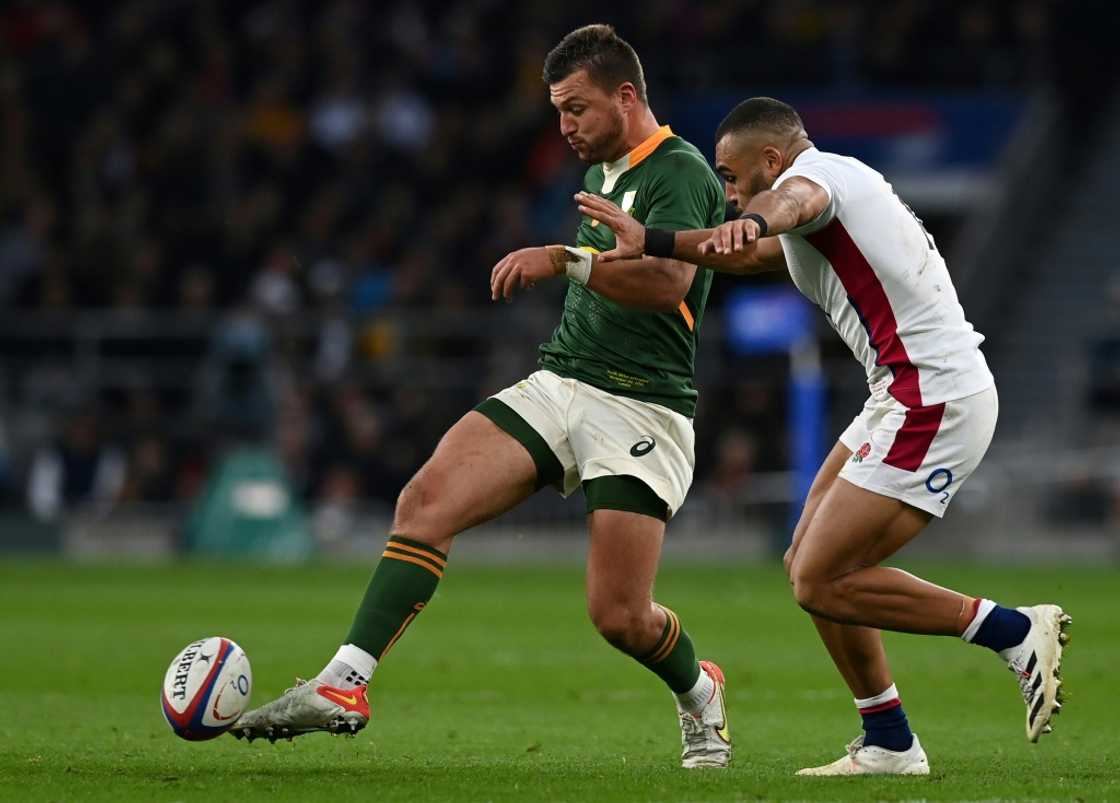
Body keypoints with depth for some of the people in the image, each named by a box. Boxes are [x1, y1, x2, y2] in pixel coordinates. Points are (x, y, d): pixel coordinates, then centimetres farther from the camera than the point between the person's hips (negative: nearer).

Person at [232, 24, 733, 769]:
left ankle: (700, 694, 25)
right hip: (558, 383, 7)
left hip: (641, 408, -7)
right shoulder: (603, 175, 17)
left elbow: (669, 279, -28)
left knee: (620, 616, -11)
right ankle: (344, 686, -22)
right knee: (427, 500, -16)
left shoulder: (680, 172, -10)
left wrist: (564, 259, -33)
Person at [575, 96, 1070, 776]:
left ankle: (1017, 632, -7)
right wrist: (650, 242, 28)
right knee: (808, 566, 10)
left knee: (822, 581, -11)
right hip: (909, 396, 10)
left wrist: (752, 221, -57)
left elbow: (793, 199, -35)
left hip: (932, 401, -10)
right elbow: (748, 257, 33)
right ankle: (889, 745, 13)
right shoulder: (841, 185, 22)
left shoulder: (815, 172, -9)